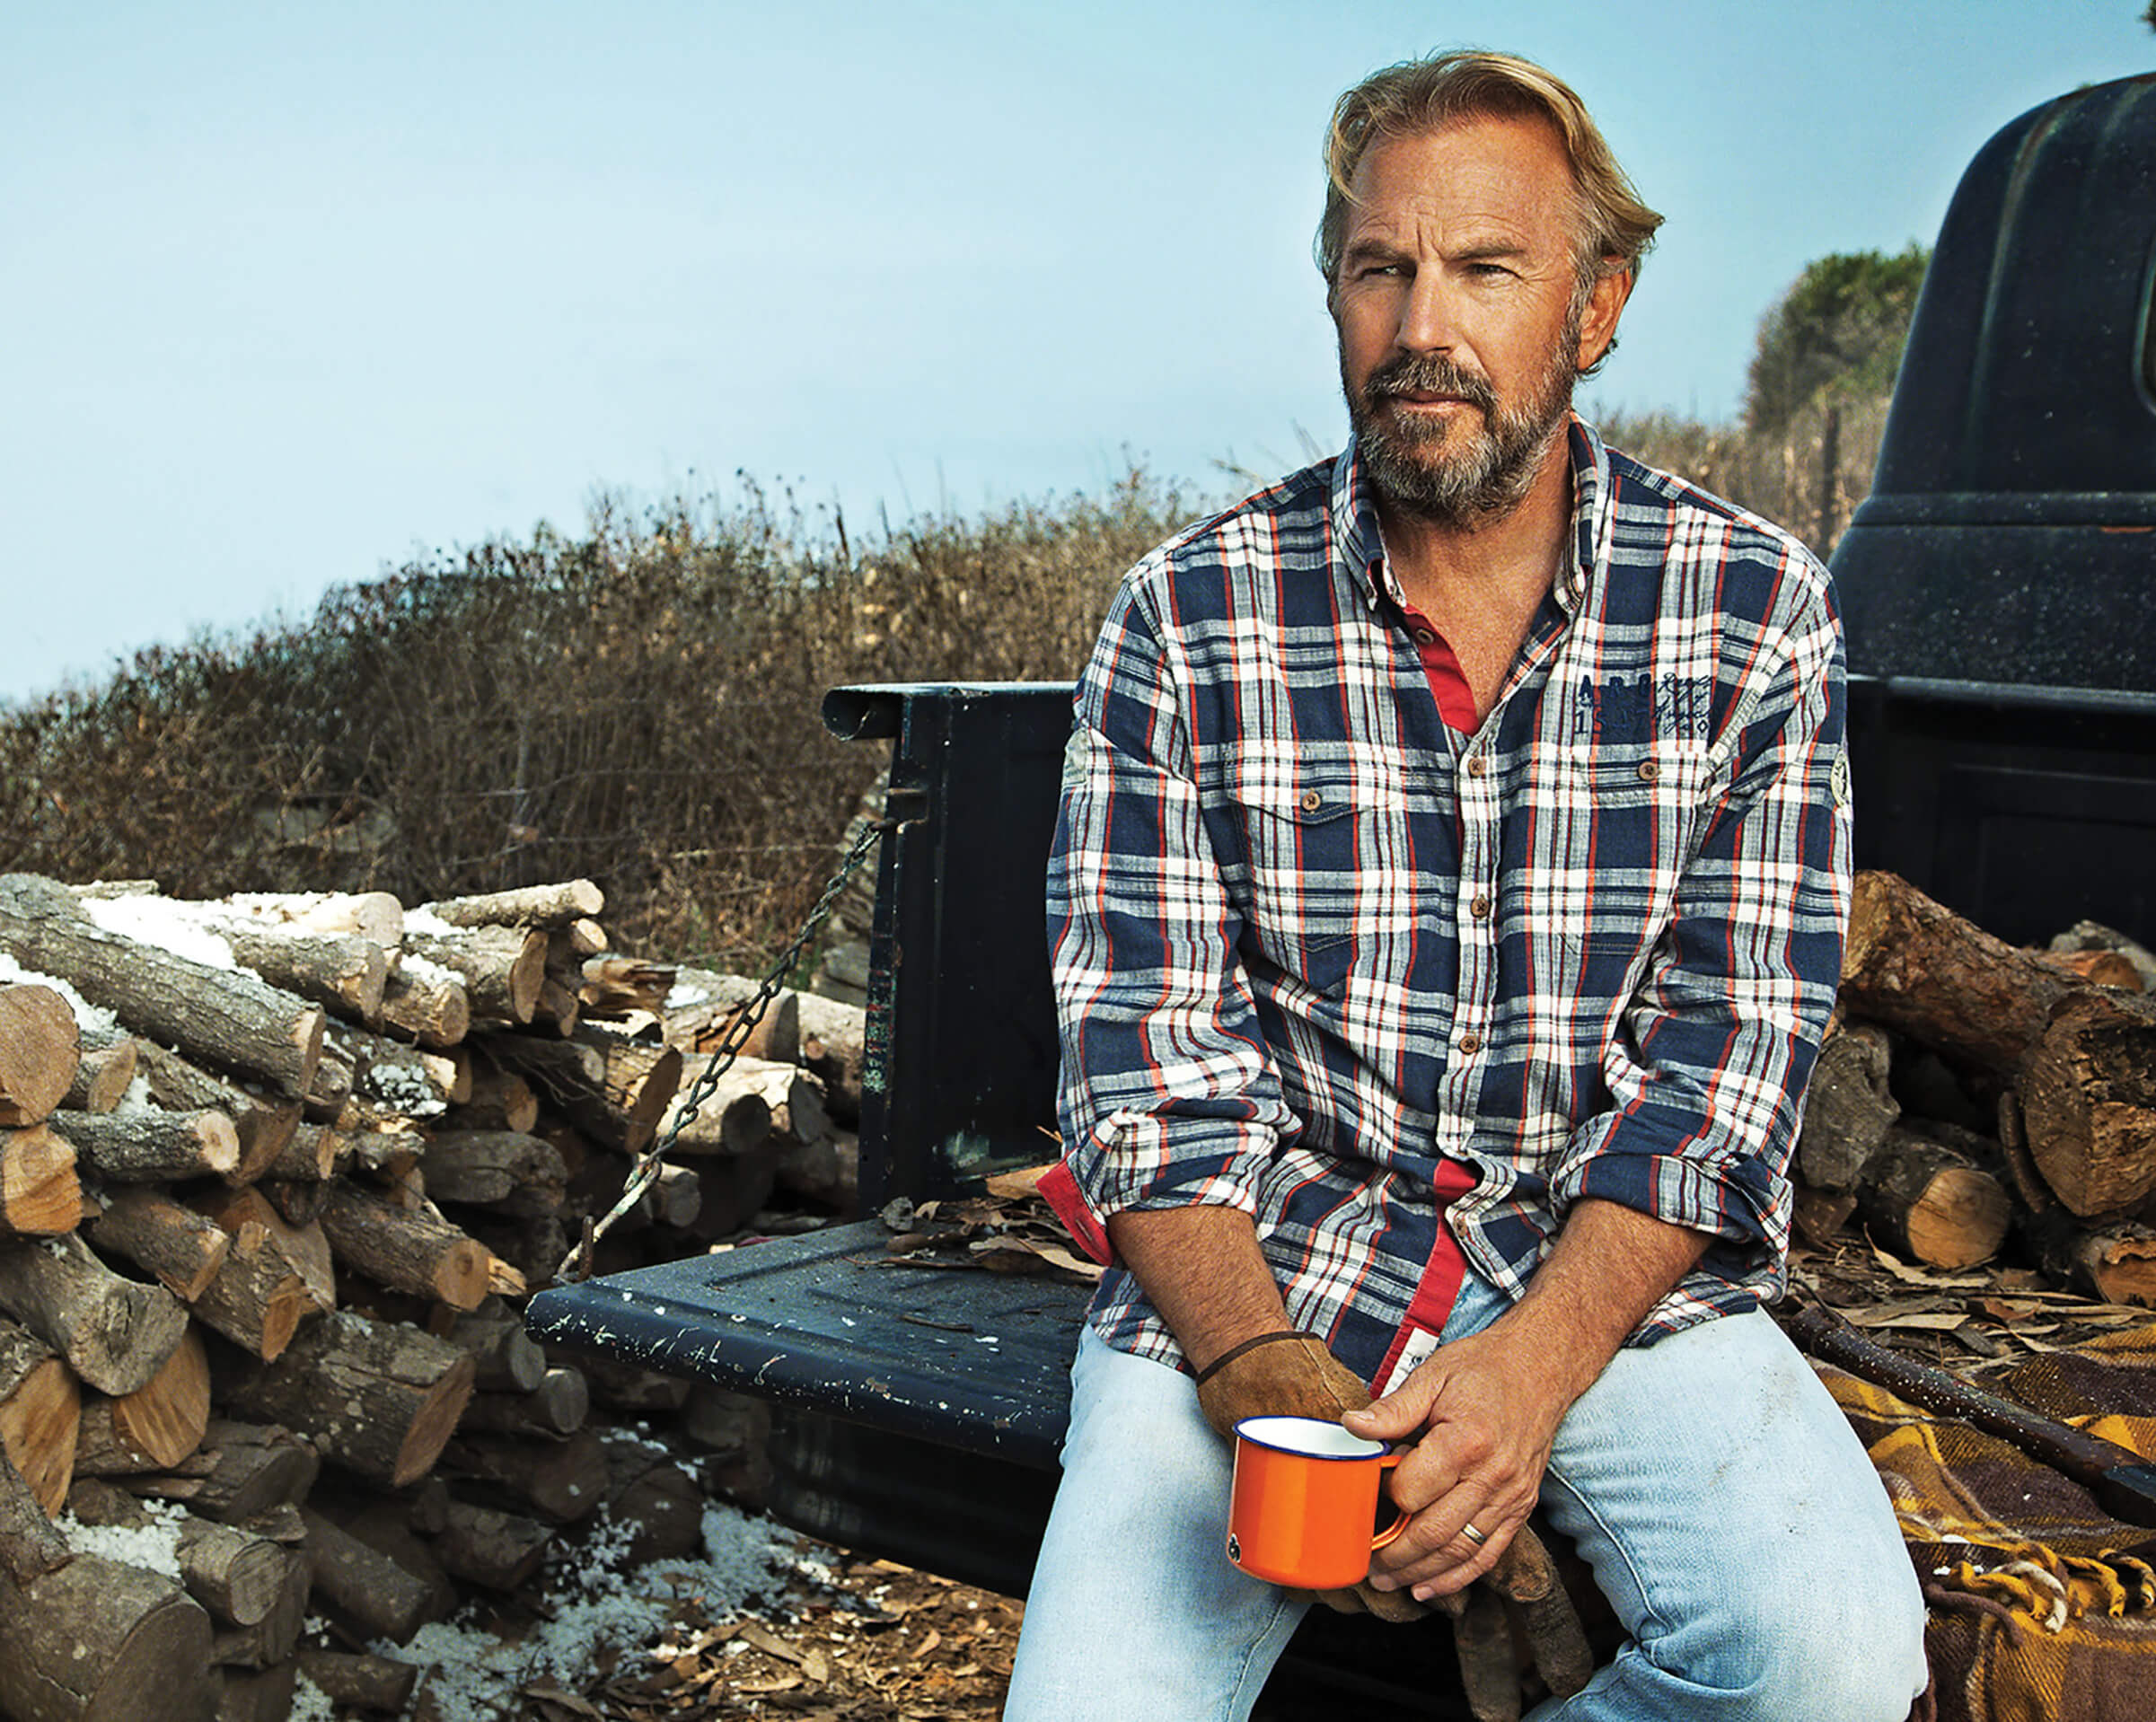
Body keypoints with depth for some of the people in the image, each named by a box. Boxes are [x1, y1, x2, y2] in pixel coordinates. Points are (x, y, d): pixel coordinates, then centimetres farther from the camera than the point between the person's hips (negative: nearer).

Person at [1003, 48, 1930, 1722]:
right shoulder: (1186, 619, -3)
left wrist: (1531, 1368, -20)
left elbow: (1728, 1046, -6)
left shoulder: (1755, 609, -2)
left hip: (1616, 1271, 1)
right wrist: (1261, 1371, -22)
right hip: (1253, 1273, 0)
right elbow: (1148, 1053, -5)